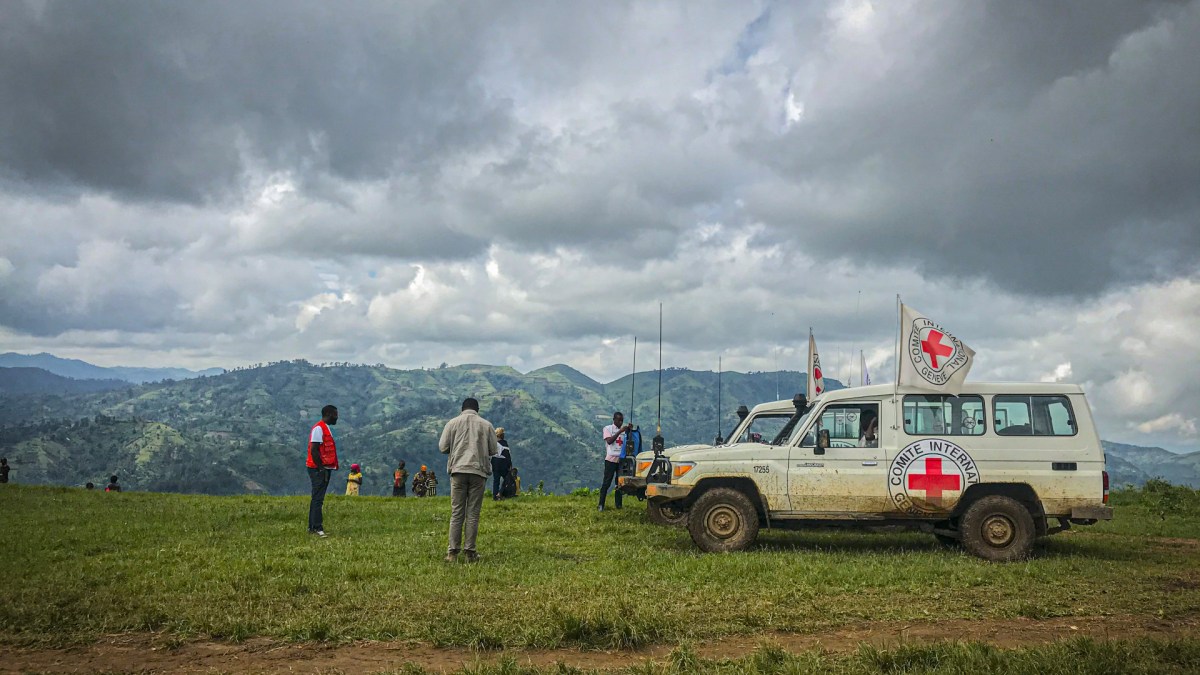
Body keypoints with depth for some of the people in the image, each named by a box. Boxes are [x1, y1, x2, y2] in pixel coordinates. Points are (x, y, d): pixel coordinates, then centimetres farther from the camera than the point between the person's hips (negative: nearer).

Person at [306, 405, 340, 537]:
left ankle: (312, 527, 18)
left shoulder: (325, 428, 18)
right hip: (319, 470, -10)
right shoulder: (319, 428, -13)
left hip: (325, 469, 10)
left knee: (317, 498, 13)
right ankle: (317, 528, -9)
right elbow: (314, 450, -19)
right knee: (318, 498, -9)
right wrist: (321, 468, -19)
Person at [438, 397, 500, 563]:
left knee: (456, 512, 4)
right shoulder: (486, 425, 7)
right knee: (473, 513, 3)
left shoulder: (453, 423, 6)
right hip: (478, 471, 0)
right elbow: (494, 450, 8)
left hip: (458, 470, 0)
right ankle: (470, 552, 3)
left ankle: (453, 551, 1)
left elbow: (442, 447, 3)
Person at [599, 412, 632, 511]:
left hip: (621, 459, 4)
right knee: (607, 482, -3)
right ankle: (601, 505, 0)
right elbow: (609, 441, -14)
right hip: (611, 459, -4)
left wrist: (630, 431, -8)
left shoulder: (624, 429, 11)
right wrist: (620, 431, -19)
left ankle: (618, 504, 12)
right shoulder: (608, 428, 1)